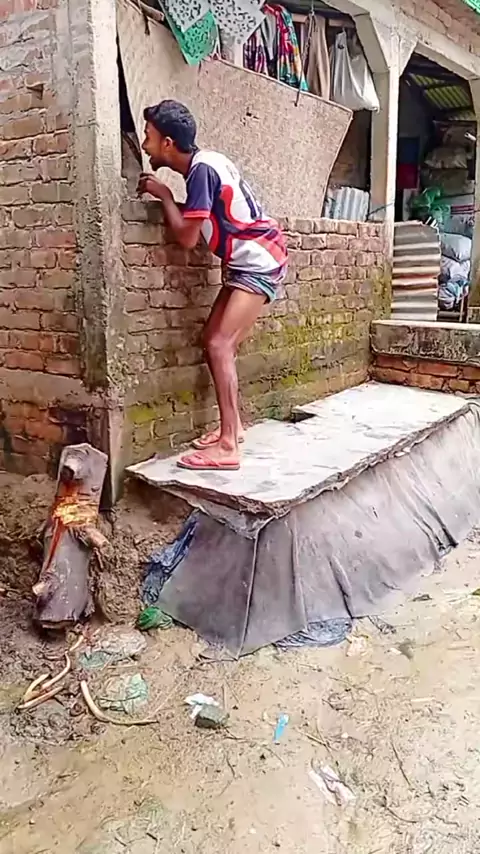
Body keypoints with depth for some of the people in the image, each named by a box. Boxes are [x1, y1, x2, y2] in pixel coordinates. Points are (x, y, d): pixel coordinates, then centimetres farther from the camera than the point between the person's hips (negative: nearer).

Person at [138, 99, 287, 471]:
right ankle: (233, 425, 20)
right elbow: (199, 219, 13)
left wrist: (164, 195, -6)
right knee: (215, 341, 9)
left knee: (220, 345, -17)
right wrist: (167, 197, 1)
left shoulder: (201, 169, -19)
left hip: (260, 263, -10)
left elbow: (187, 236, -19)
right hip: (245, 263, 10)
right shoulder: (204, 162, 9)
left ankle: (228, 447, -18)